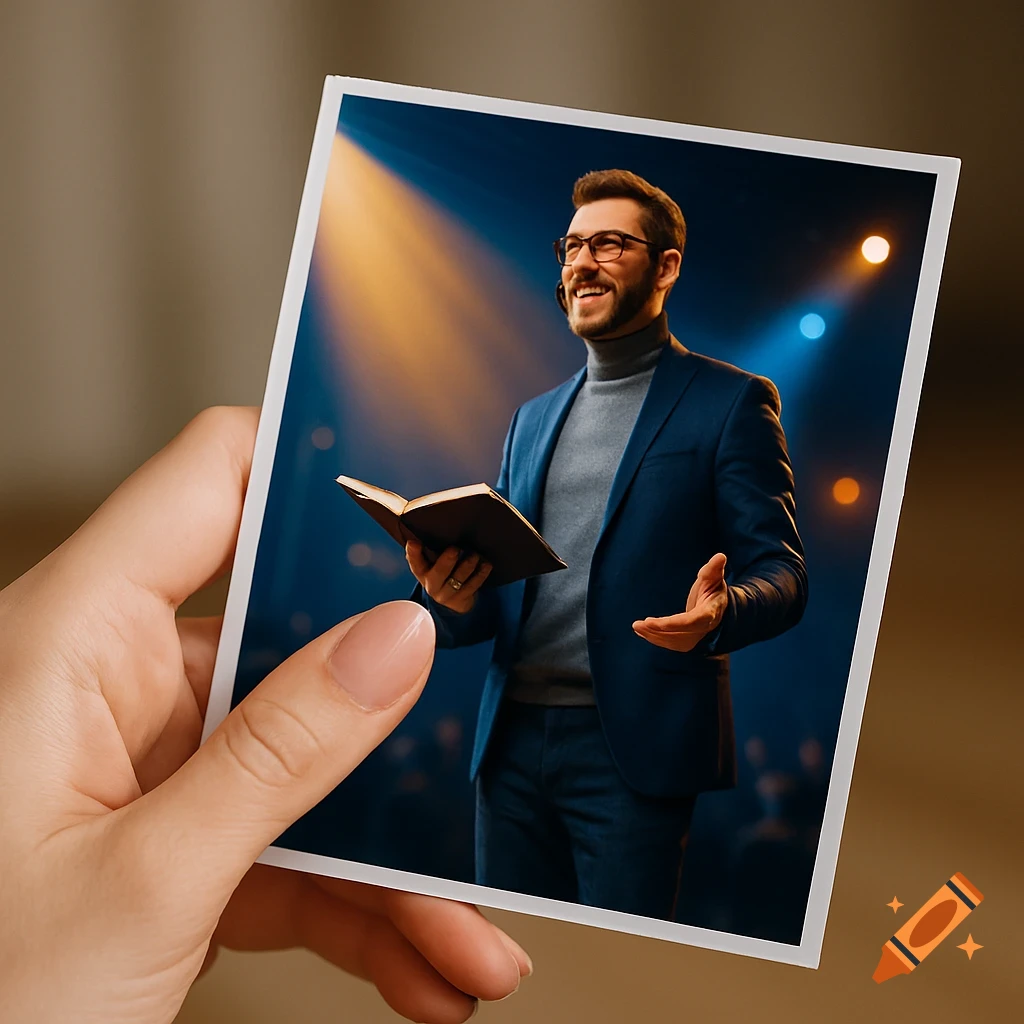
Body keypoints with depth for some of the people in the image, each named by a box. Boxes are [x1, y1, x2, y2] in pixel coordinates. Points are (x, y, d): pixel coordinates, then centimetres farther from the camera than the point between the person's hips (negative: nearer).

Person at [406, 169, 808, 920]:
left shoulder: (731, 402, 3)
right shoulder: (534, 418, 20)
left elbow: (781, 576, -3)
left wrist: (718, 613, -26)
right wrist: (454, 599, -4)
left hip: (633, 745, -5)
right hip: (513, 740, 5)